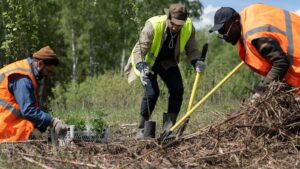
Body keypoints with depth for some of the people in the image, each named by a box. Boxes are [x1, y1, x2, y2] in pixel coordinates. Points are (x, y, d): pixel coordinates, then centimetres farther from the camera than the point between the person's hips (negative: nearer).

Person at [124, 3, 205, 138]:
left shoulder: (189, 28, -22)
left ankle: (169, 128, -3)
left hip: (168, 62, 4)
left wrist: (196, 62, -34)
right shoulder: (153, 25, -34)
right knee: (152, 92, -20)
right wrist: (141, 67, -50)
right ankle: (142, 129, -2)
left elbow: (192, 50, -12)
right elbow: (140, 49, -33)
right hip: (148, 61, -4)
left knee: (177, 90, -13)